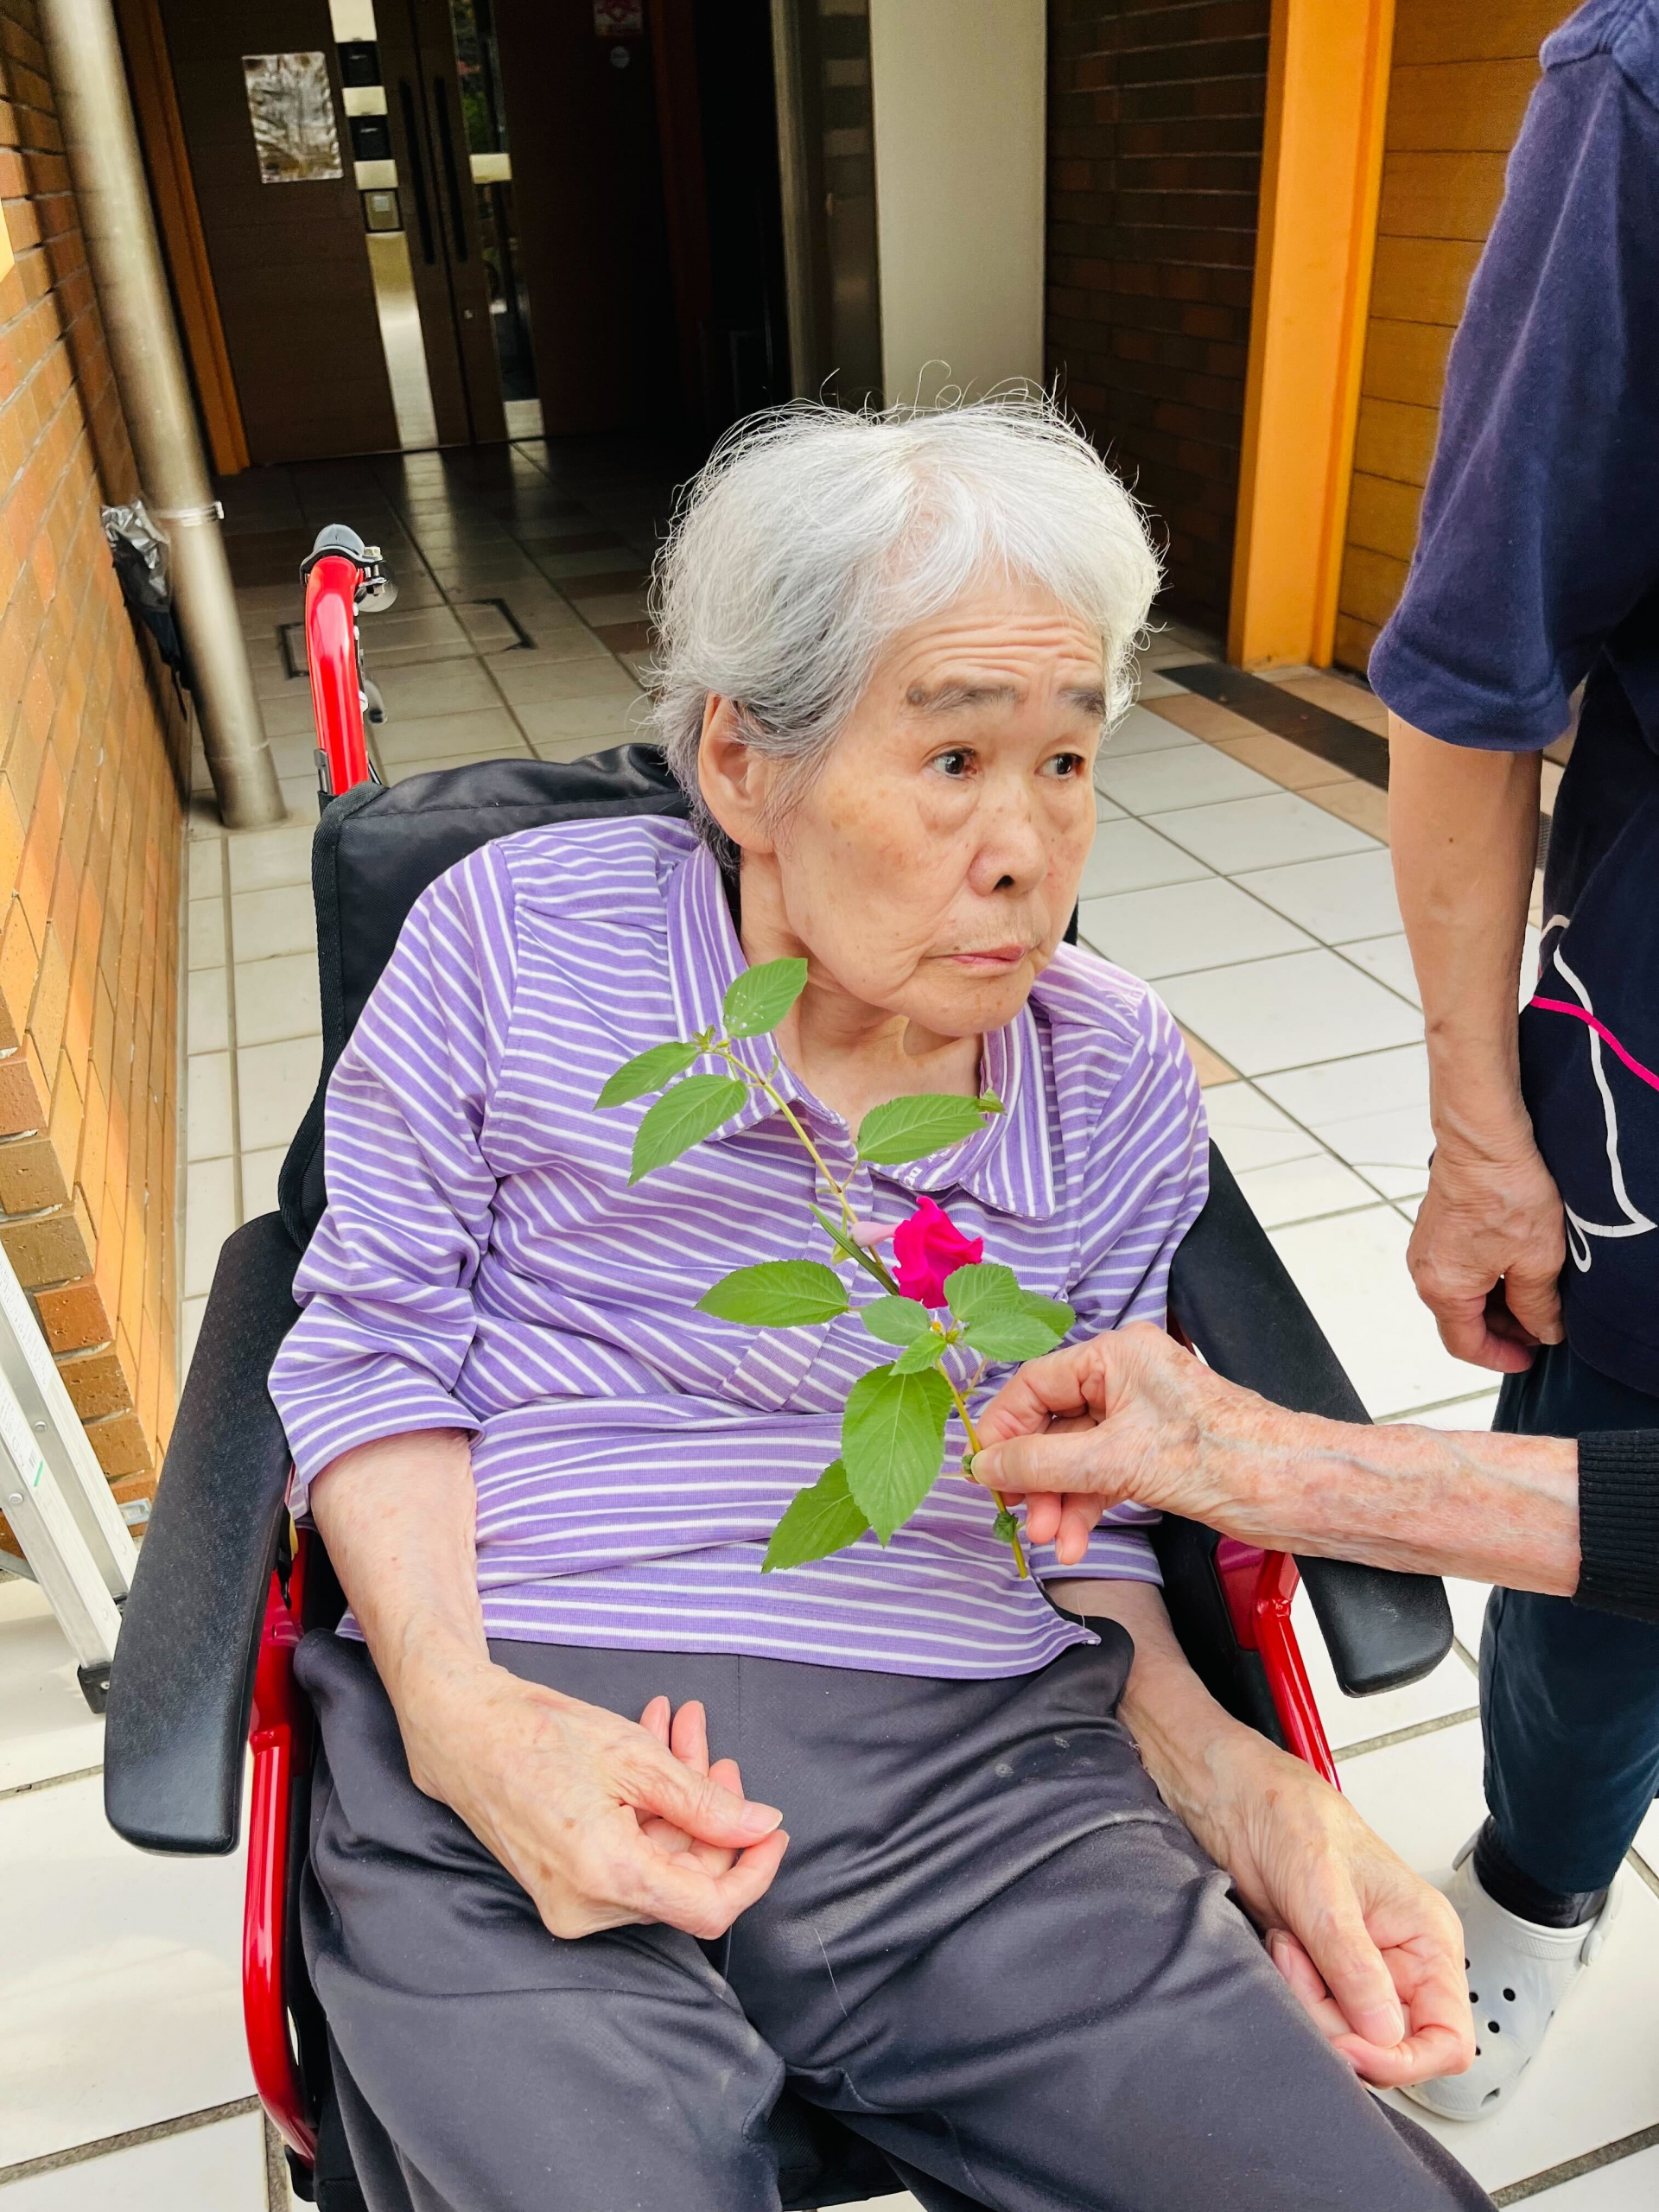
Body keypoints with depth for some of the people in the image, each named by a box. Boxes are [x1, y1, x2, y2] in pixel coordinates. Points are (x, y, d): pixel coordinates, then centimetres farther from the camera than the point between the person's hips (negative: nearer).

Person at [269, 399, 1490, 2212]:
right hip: (514, 1748, -1)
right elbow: (371, 1338, 3)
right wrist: (461, 1706, -13)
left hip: (978, 1759, 2)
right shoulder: (513, 938, -2)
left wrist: (1231, 1777, -5)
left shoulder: (1120, 1080, 4)